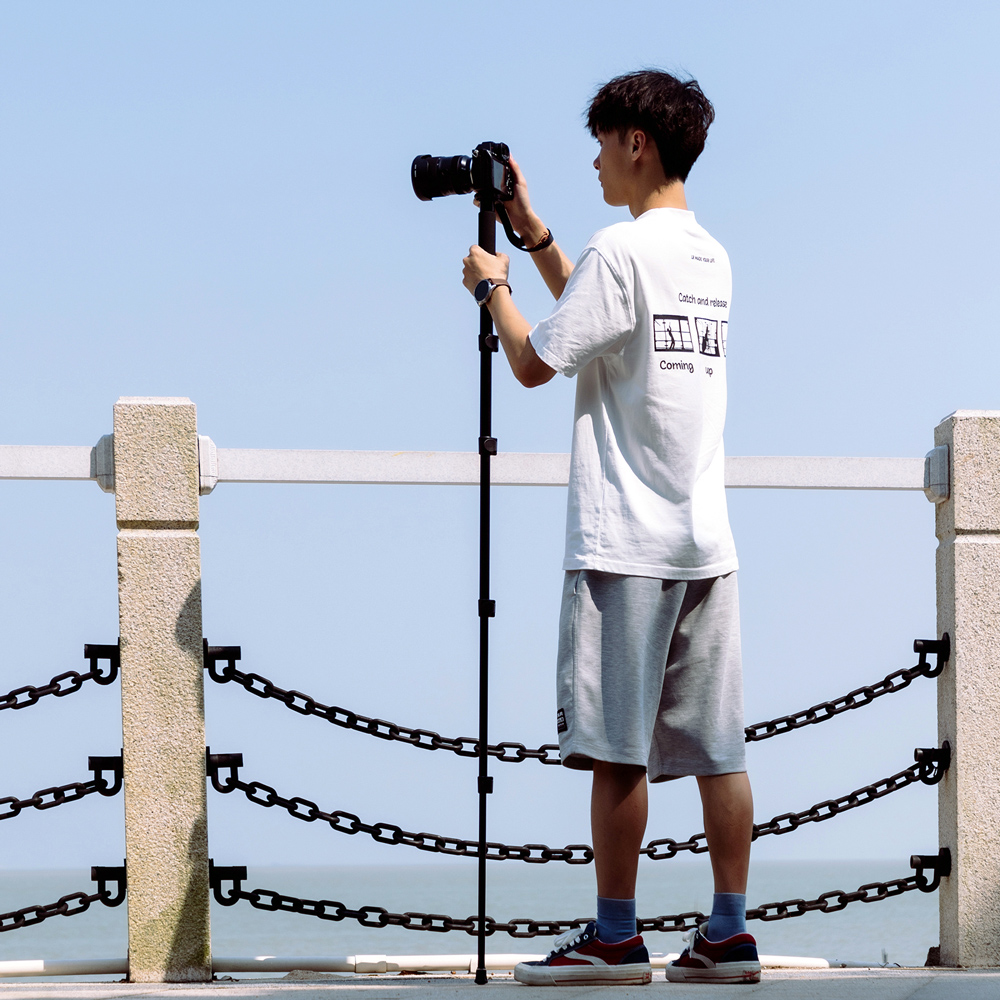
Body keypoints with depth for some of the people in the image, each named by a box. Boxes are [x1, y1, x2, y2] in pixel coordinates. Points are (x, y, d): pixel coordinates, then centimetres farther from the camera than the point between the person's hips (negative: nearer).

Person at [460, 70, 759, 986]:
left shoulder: (620, 249, -11)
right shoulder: (711, 257, 15)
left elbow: (535, 362, -8)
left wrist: (491, 284, 9)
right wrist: (532, 234, 31)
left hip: (627, 542, -8)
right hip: (707, 539, 8)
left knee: (616, 747, -3)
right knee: (716, 746, 5)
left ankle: (614, 937, 0)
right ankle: (728, 935, 5)